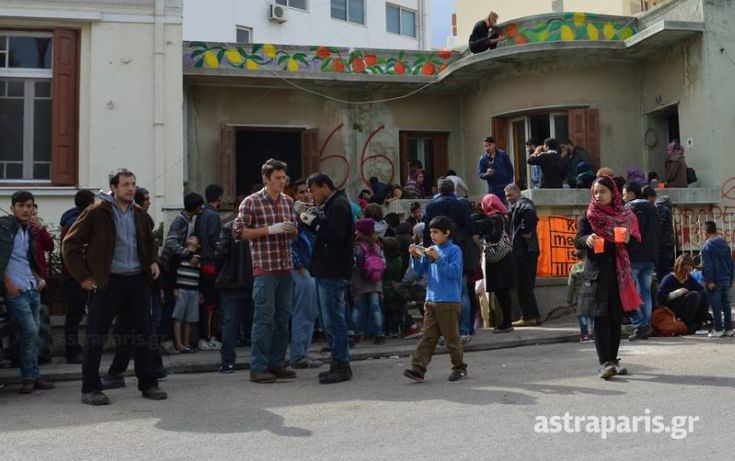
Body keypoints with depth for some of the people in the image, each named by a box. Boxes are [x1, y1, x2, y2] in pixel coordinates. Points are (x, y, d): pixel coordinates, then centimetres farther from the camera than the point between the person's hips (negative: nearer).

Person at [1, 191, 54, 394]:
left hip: (33, 288, 7)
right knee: (30, 331, -10)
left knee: (34, 332, 8)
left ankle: (32, 377, 15)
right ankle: (30, 377, 2)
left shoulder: (29, 230, 16)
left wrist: (39, 278, 12)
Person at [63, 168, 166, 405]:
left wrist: (153, 261, 11)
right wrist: (83, 276, -8)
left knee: (142, 333, 9)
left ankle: (148, 384, 18)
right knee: (96, 334, 0)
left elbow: (149, 241, 29)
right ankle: (90, 389, 10)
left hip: (138, 279, 5)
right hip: (109, 281, -5)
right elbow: (70, 244, -4)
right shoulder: (97, 212, -6)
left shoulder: (138, 213, 11)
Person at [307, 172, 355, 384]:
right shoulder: (330, 205, 21)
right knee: (329, 321, 15)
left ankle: (342, 366, -2)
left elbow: (336, 235, -22)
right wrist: (312, 222, 7)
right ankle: (337, 363, 22)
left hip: (333, 274, -11)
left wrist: (316, 223, -9)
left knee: (334, 321, -7)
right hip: (325, 272, 11)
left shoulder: (339, 205, -11)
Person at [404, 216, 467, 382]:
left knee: (452, 337, 4)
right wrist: (416, 257, -4)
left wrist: (437, 258, -23)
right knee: (427, 337, 2)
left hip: (449, 302, -6)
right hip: (431, 300, 6)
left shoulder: (454, 250, -7)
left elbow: (454, 272, -18)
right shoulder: (431, 250, 11)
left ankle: (459, 368, 18)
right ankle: (418, 368, -2)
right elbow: (420, 271, 13)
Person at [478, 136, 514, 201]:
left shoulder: (502, 154, 0)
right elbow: (480, 174, 0)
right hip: (493, 188, 0)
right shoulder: (483, 159, 1)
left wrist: (510, 182, -3)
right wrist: (487, 174, -22)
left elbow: (510, 168, 3)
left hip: (505, 186, 0)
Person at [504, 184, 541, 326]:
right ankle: (534, 316, 17)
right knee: (526, 286, 14)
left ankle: (528, 317, -6)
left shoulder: (522, 204, -8)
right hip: (528, 250, 11)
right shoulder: (517, 206, 23)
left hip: (524, 250, -11)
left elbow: (529, 213, -30)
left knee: (524, 285, -8)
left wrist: (524, 231, -21)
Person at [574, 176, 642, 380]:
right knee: (600, 318, -8)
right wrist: (587, 239, -22)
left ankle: (613, 359, 18)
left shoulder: (624, 215, 9)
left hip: (619, 271, 3)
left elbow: (636, 240, 13)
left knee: (616, 317, 8)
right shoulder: (589, 216, 3)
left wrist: (628, 239, -10)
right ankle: (604, 362, -8)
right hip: (597, 272, -3)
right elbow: (577, 240, 0)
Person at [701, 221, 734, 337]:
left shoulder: (707, 246, -10)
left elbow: (707, 265, -16)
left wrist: (709, 280, -15)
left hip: (715, 281, -7)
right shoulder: (725, 244, 11)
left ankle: (718, 330, -3)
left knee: (716, 305, -3)